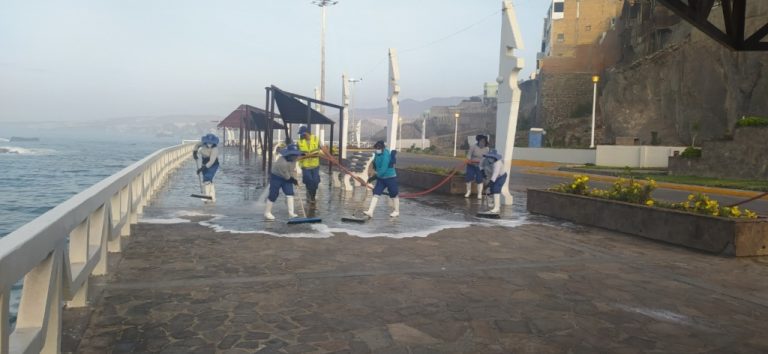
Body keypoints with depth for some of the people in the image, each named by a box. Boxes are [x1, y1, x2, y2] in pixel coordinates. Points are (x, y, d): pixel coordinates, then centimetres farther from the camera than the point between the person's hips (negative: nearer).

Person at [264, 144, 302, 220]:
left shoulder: (293, 159, -7)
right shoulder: (282, 162, -32)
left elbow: (293, 170, 5)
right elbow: (286, 175, -24)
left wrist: (295, 179, -4)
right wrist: (294, 180, -14)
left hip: (287, 178, 7)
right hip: (276, 177, -7)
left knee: (290, 193, -3)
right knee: (273, 194, -2)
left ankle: (291, 212, -1)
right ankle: (267, 212, 14)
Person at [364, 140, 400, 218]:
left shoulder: (386, 156, -23)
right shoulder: (378, 154, 3)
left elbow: (383, 170, -25)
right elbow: (376, 165, 20)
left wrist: (375, 176, -19)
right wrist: (375, 172, 5)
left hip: (390, 178, -8)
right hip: (381, 178, 8)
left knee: (393, 195, 9)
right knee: (376, 194, -2)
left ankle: (396, 211, 27)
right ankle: (370, 212, -6)